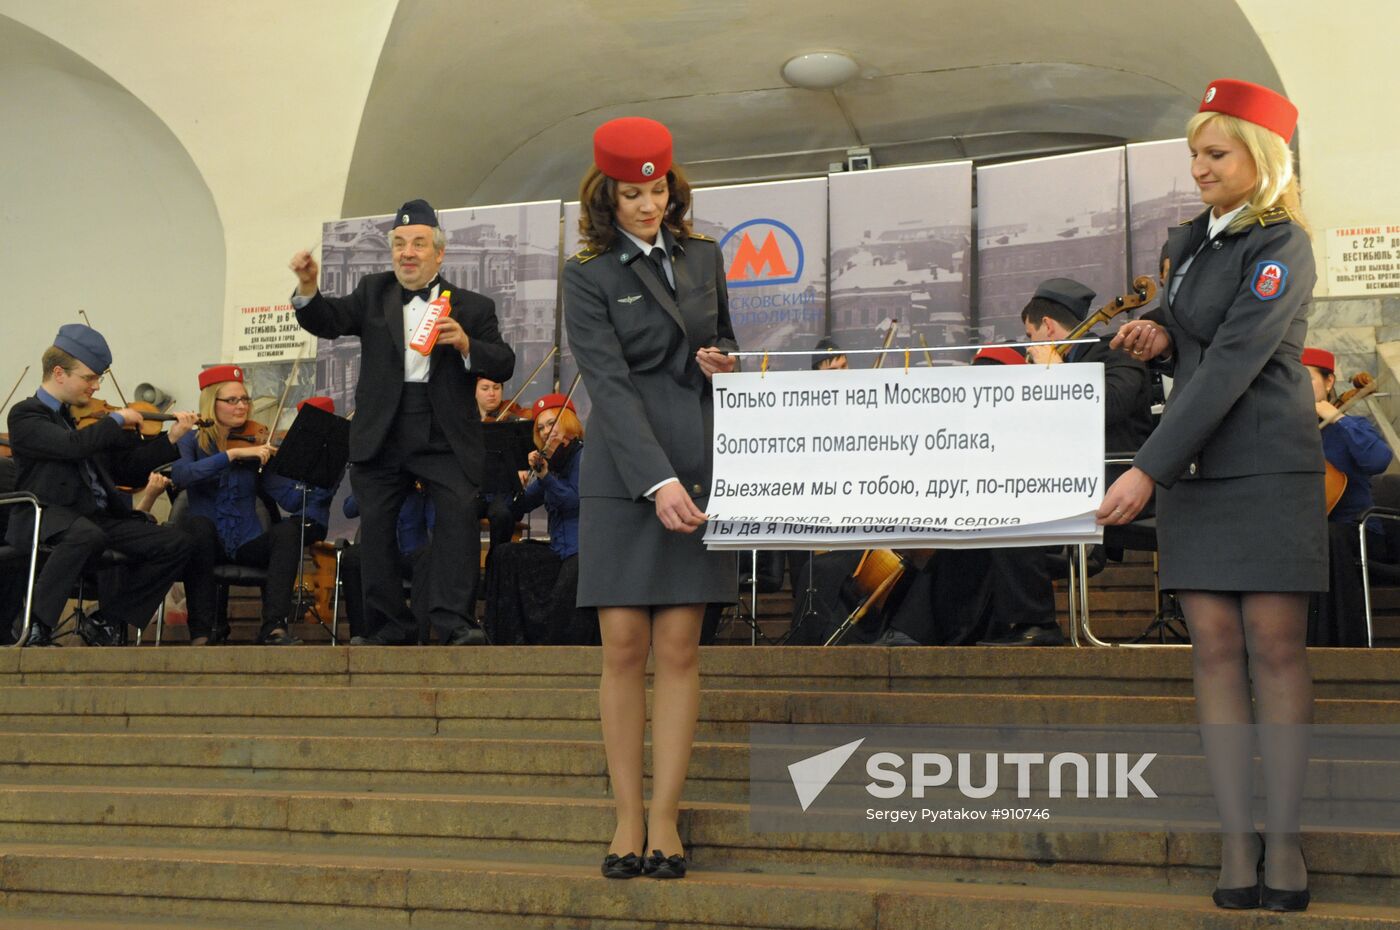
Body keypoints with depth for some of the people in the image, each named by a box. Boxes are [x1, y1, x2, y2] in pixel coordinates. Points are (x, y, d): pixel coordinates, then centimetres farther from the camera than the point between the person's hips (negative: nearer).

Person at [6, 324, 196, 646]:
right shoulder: (25, 415, -2)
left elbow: (127, 464, 20)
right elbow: (72, 446, -21)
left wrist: (171, 438, 11)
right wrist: (116, 419, -8)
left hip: (100, 516, 7)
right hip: (47, 516, -7)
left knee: (175, 544, -10)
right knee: (87, 535, -41)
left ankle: (105, 620, -1)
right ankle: (34, 624, -26)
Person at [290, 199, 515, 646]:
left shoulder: (472, 307, 5)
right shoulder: (373, 293, 11)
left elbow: (503, 366, -2)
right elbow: (327, 321, -3)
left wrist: (467, 345, -21)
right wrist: (308, 288, -23)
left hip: (446, 436, -2)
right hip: (382, 434, 2)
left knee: (459, 513, -18)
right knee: (375, 524, 6)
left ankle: (454, 620, -15)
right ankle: (384, 623, 18)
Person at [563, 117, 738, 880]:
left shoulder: (704, 257, 12)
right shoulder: (588, 275, -1)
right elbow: (609, 384, -11)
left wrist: (722, 361, 0)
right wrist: (657, 481, -22)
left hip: (698, 466, 3)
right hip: (624, 474, -3)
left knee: (678, 650, 1)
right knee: (623, 650, -2)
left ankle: (664, 817, 7)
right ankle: (626, 817, 7)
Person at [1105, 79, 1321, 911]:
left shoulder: (1281, 250, -11)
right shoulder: (1189, 242, 12)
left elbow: (1232, 366, -20)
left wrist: (1147, 470, -25)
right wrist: (1157, 338, -1)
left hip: (1268, 469, -6)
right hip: (1193, 468, 6)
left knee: (1276, 646, -4)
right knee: (1214, 646, 2)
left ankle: (1285, 834, 5)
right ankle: (1237, 834, 6)